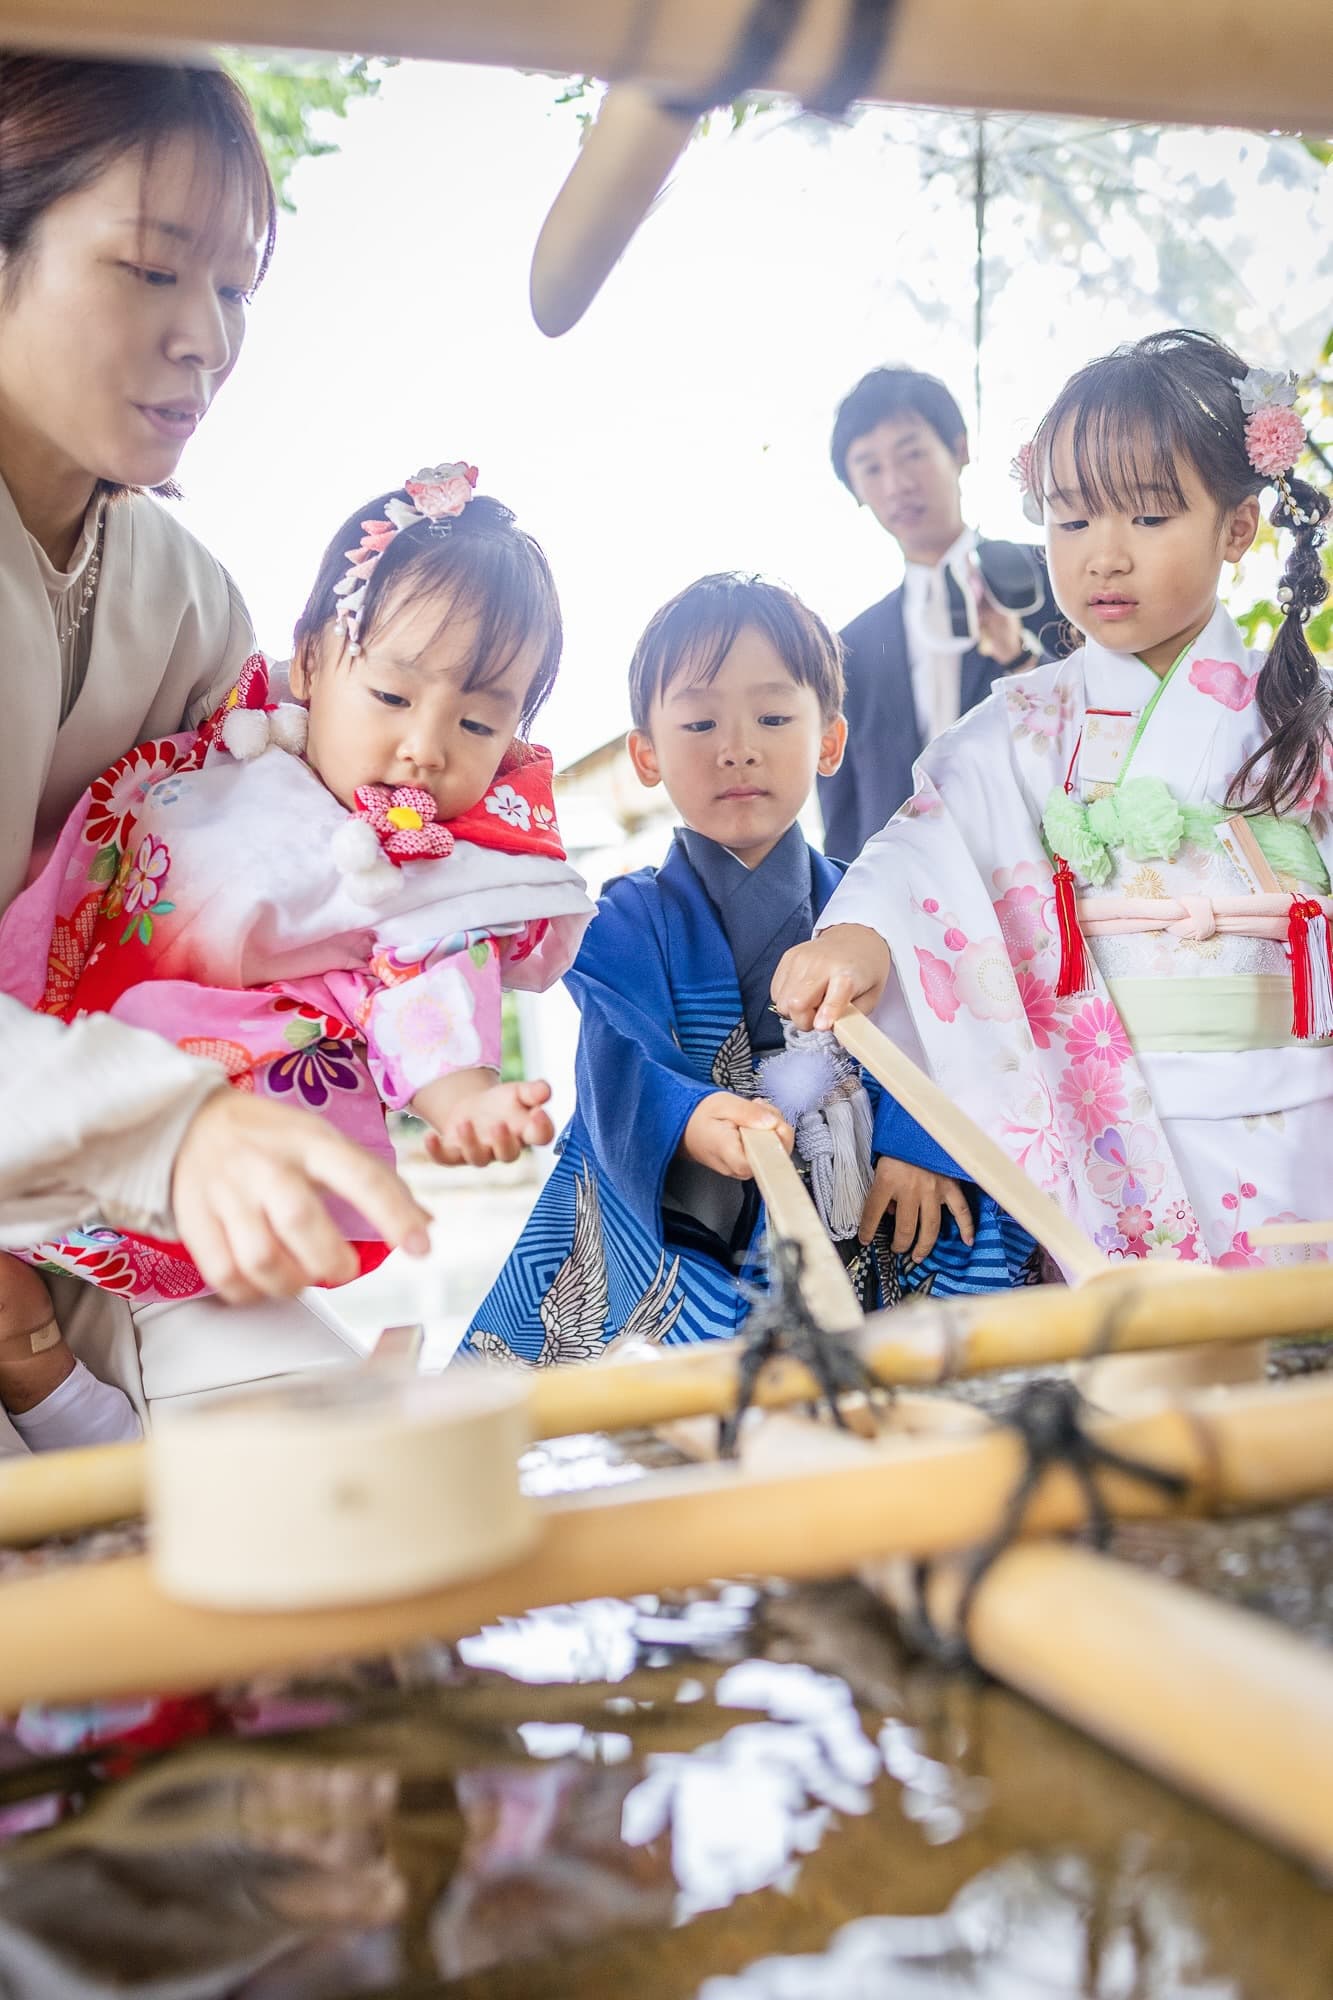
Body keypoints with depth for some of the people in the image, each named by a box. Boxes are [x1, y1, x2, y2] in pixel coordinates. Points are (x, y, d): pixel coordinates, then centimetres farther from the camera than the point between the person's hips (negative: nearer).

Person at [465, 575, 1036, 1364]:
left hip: (862, 1243, 3)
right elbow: (622, 1077, -13)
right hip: (673, 1240, -3)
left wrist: (918, 1145, -24)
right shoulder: (629, 923, 3)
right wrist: (691, 1120, -37)